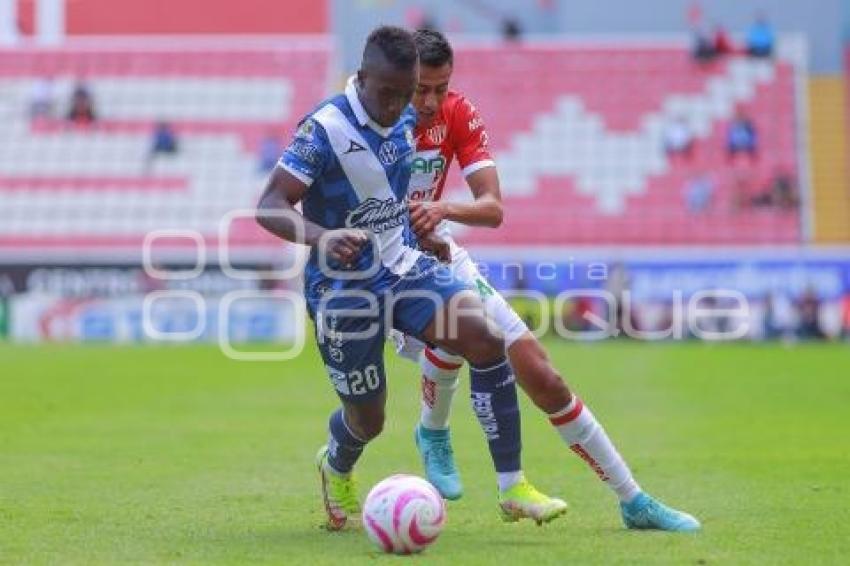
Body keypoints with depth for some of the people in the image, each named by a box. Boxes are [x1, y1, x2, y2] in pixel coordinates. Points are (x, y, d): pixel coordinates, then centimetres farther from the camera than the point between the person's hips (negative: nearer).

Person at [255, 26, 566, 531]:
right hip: (343, 290, -5)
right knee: (368, 419, 5)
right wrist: (321, 236, -42)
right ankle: (336, 469, 46)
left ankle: (513, 488, -14)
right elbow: (270, 206, -26)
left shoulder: (407, 119, 1)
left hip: (403, 267, 5)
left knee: (486, 338, -19)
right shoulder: (326, 129, -21)